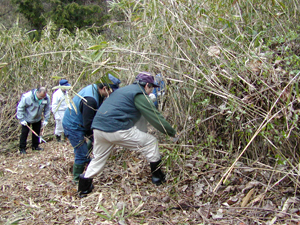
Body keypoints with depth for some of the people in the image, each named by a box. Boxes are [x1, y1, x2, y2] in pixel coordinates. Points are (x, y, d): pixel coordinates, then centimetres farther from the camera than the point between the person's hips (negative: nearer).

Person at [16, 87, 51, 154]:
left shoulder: (46, 98, -19)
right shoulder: (27, 97, -31)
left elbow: (47, 109, -4)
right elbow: (20, 108, -19)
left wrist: (46, 120, -5)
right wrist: (21, 119, -18)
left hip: (37, 118, 4)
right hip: (27, 118, -4)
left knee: (37, 133, 11)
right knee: (24, 133, -2)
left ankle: (35, 146, 28)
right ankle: (22, 148, 9)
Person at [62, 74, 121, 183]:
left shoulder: (95, 88, -4)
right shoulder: (90, 99, -34)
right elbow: (88, 124, -27)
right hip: (73, 126, -9)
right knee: (82, 154, -4)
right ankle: (77, 179, 14)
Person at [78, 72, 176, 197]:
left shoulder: (125, 89, 26)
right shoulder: (139, 94, -2)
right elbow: (155, 118, -3)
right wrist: (173, 133, 5)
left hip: (97, 126, 9)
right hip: (117, 130, -9)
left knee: (98, 158, 25)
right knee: (150, 142, 5)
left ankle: (83, 188, 31)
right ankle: (158, 177, 15)